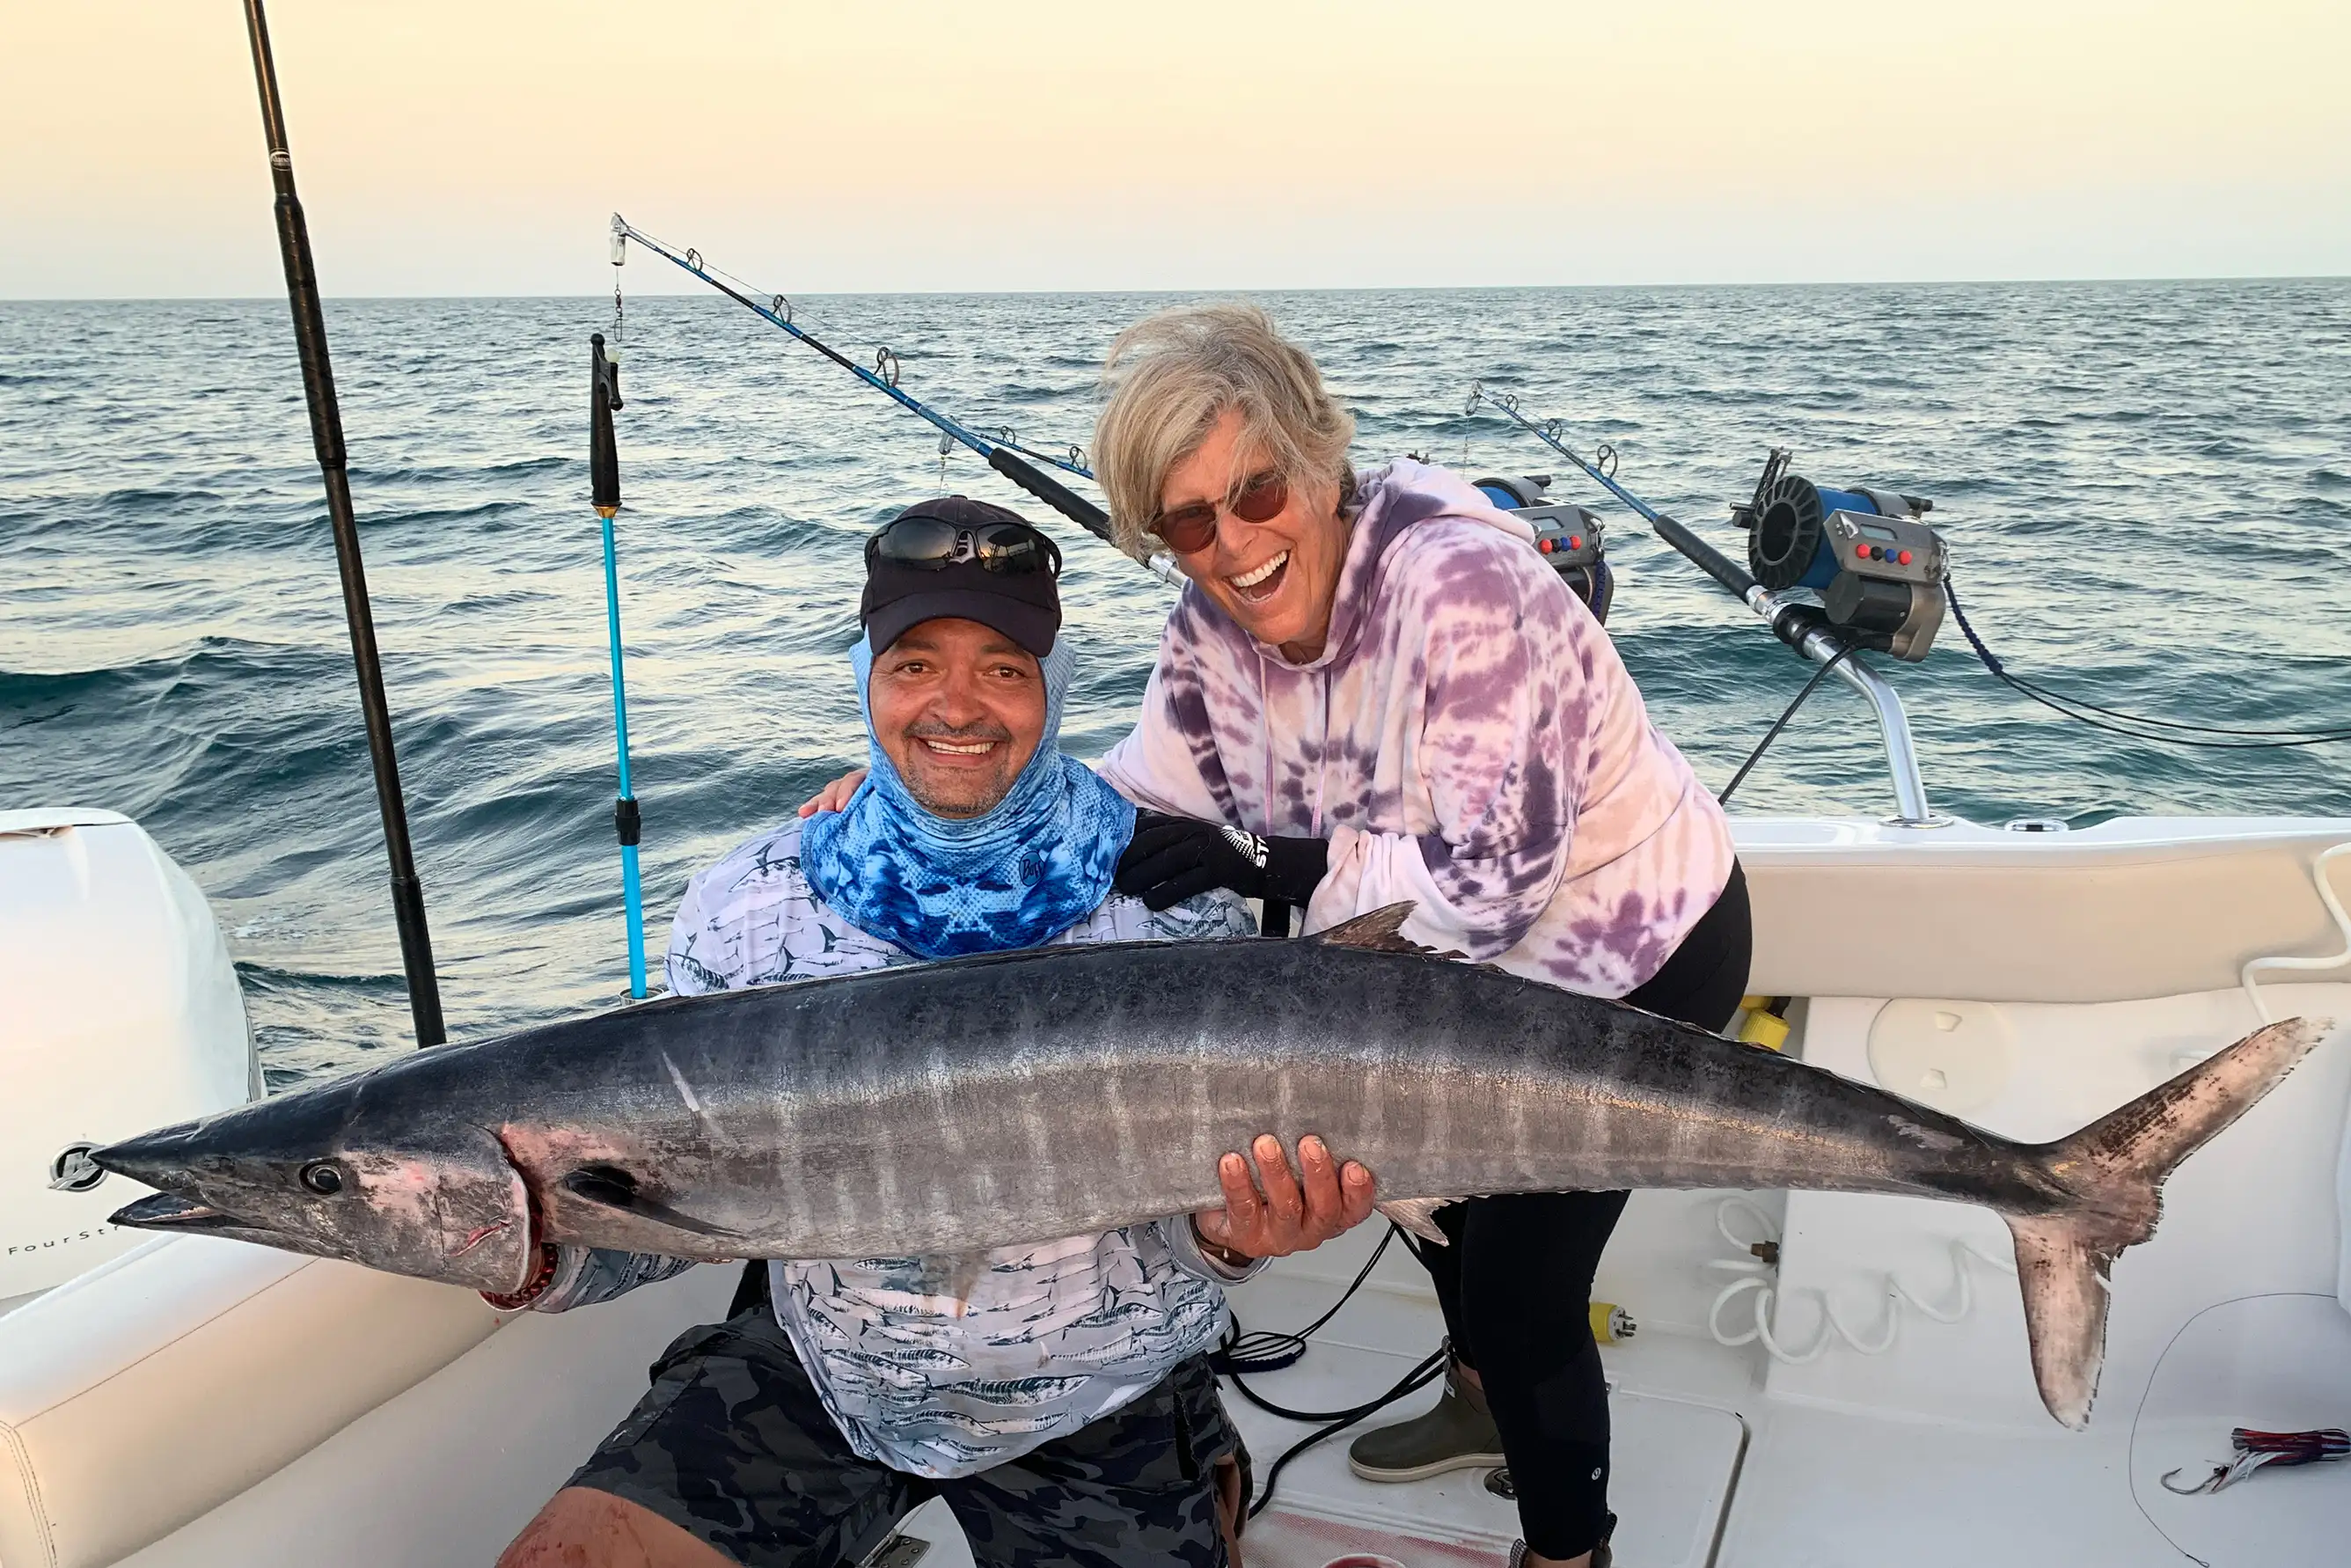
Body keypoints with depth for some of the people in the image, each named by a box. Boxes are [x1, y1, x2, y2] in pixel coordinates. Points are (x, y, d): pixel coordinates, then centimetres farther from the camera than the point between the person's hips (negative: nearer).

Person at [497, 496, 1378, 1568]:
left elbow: (1206, 1198, -7)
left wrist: (1232, 1236, -30)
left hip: (1097, 1403, -1)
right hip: (817, 1369, 2)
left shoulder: (1170, 901, -11)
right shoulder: (746, 912, -7)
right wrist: (541, 1258, -22)